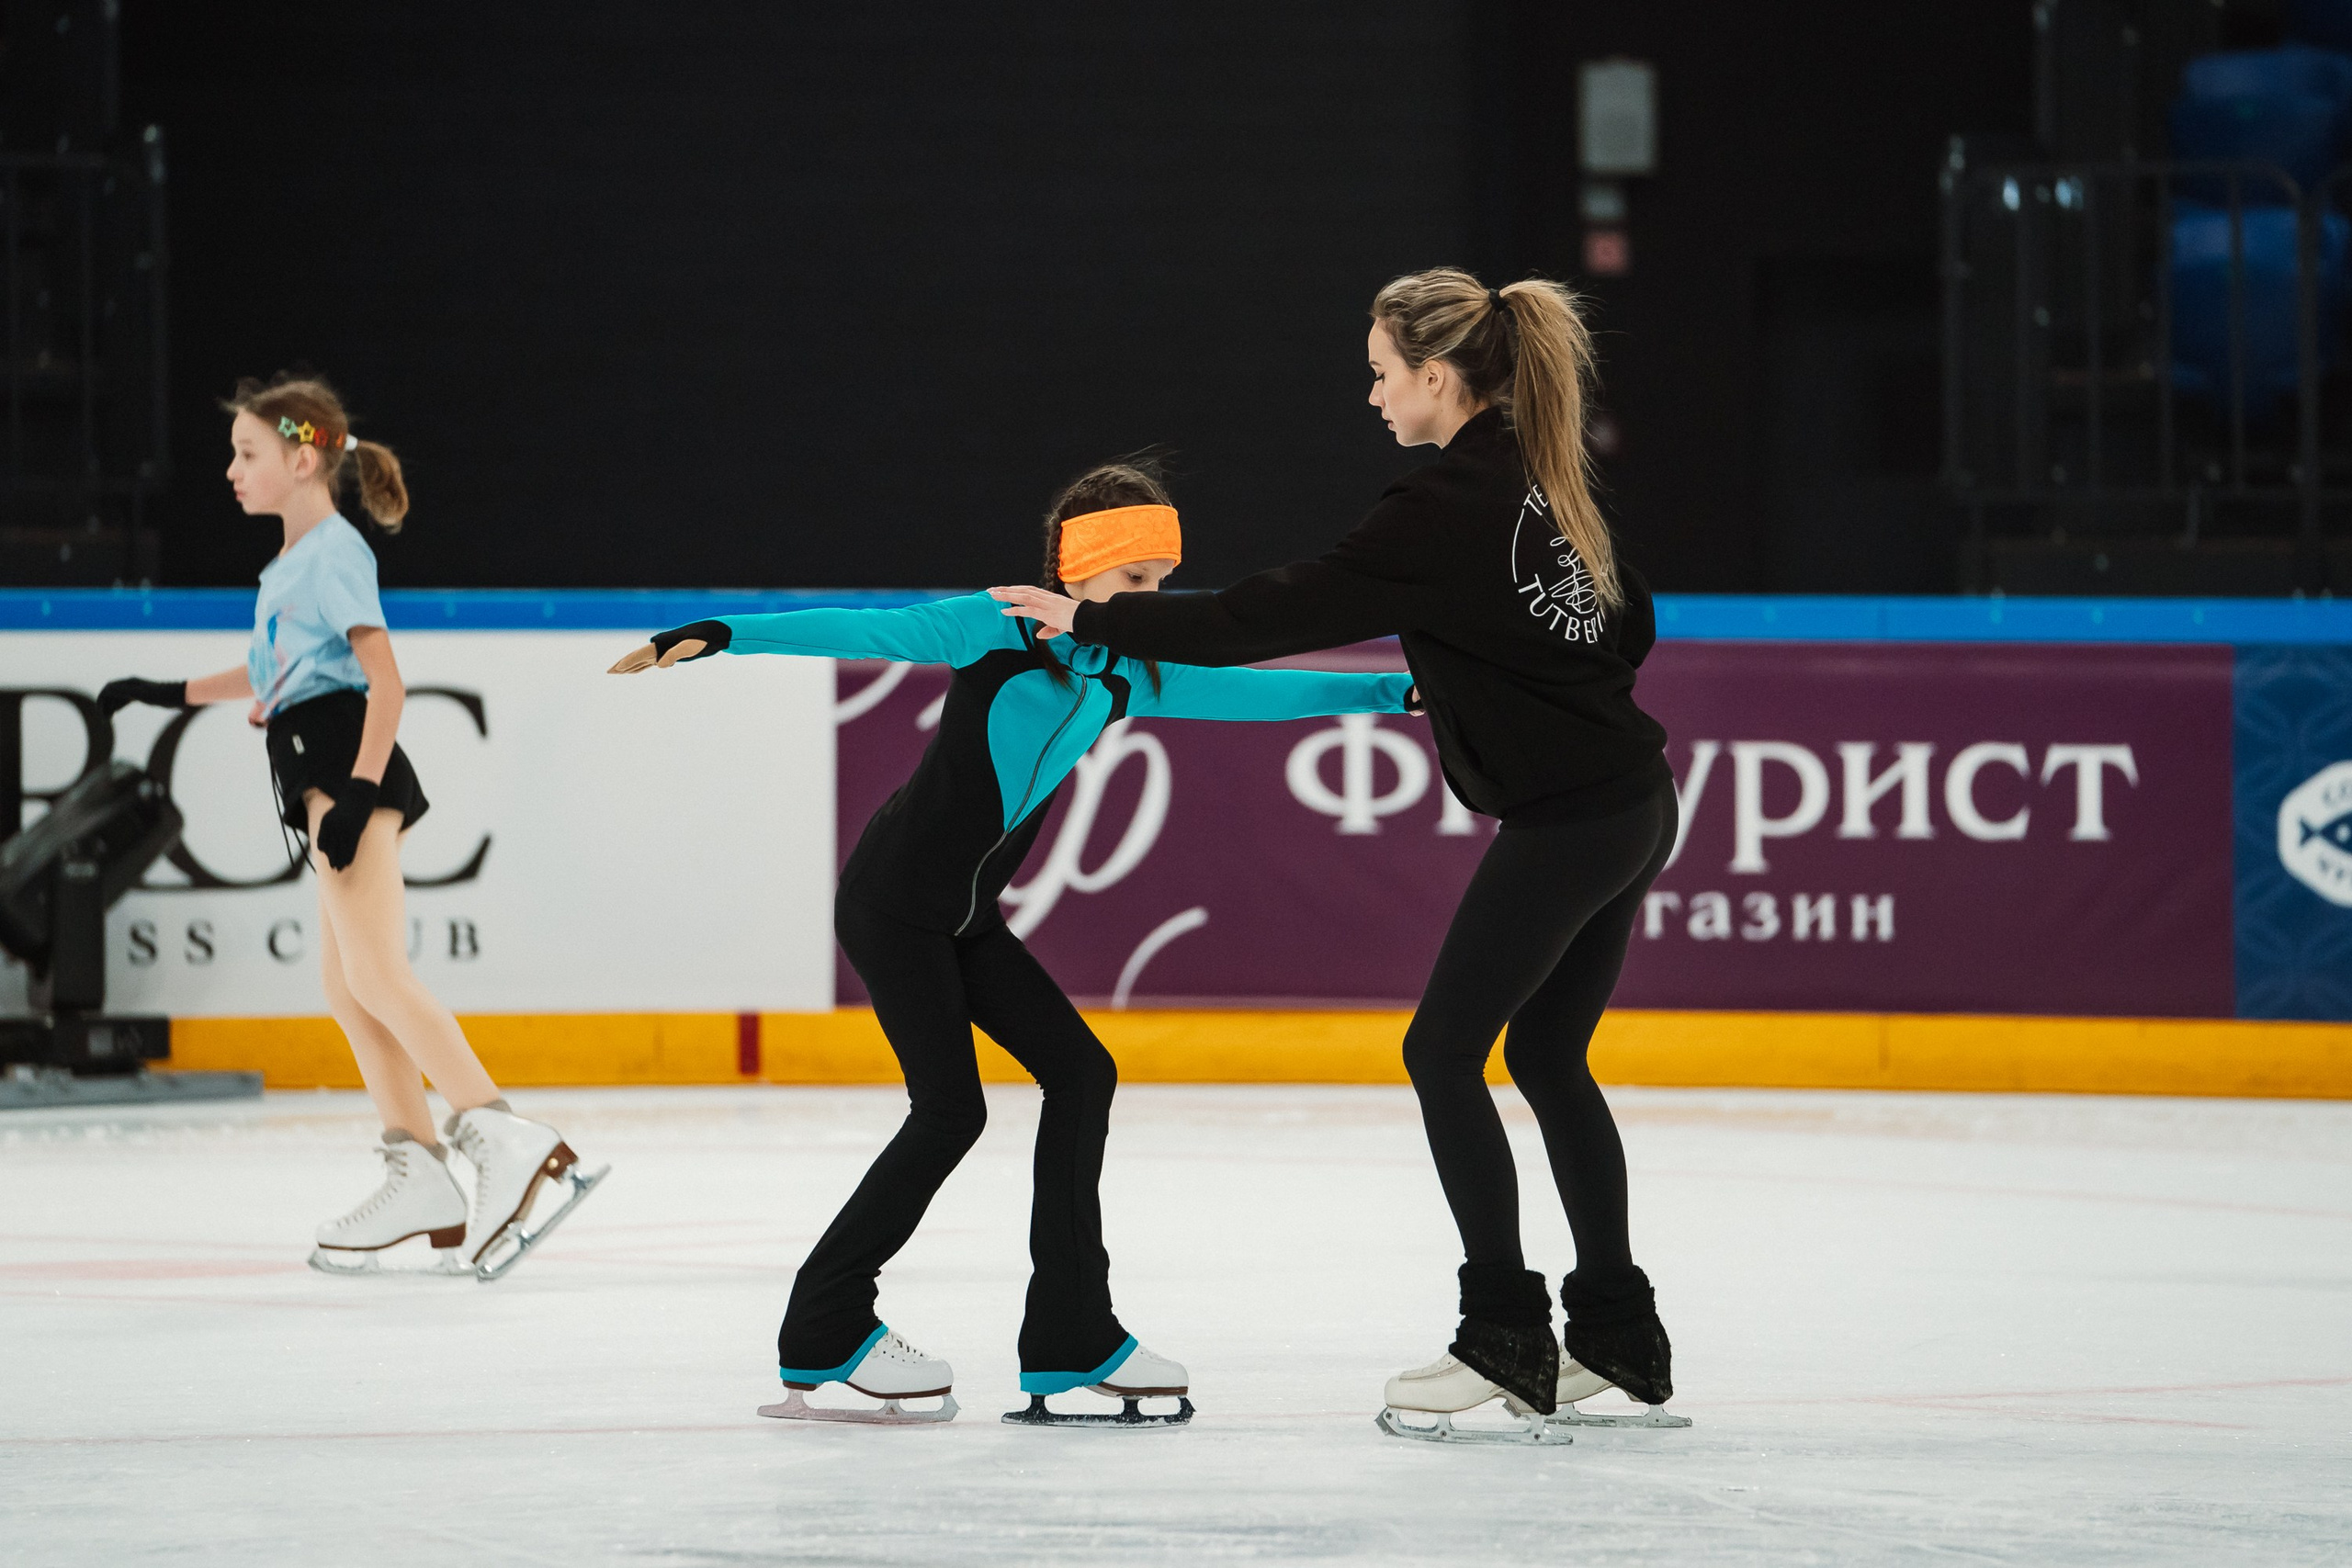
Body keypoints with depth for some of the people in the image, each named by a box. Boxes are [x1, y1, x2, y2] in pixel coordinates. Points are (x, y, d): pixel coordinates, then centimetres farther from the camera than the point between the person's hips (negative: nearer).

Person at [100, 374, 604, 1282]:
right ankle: (417, 1180, 10)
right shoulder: (294, 561, 20)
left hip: (346, 754, -10)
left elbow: (384, 677, -17)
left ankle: (502, 1140, -31)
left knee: (374, 971, -21)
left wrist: (359, 789, -25)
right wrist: (170, 693, 40)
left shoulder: (332, 550, -9)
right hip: (323, 772, 10)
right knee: (346, 983, 10)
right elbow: (270, 673, 35)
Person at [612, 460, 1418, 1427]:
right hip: (893, 900, -8)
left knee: (1079, 1072, 1)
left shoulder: (1128, 678, 8)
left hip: (966, 916, 8)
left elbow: (1252, 692, 13)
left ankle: (1071, 1340, 4)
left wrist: (1392, 692, 11)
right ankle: (824, 1336, 0)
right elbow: (866, 632, -20)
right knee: (950, 1107, -12)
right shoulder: (1001, 630, -12)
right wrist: (719, 638, -30)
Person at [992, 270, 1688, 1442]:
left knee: (1446, 1049, -1)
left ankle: (1508, 1348, 1)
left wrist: (1090, 620, -12)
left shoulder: (1446, 510, -19)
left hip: (1566, 820, -9)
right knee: (1548, 1059, 17)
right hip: (1628, 799, 9)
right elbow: (1630, 626, 19)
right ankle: (1620, 1341, 22)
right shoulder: (1536, 478, 8)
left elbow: (1267, 619, -18)